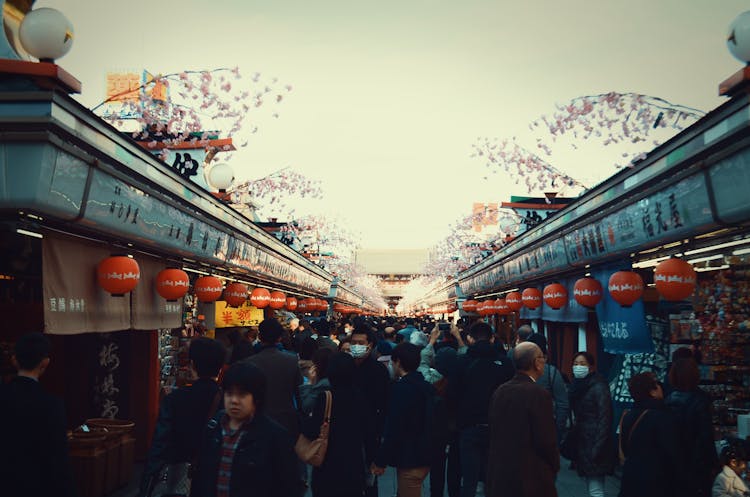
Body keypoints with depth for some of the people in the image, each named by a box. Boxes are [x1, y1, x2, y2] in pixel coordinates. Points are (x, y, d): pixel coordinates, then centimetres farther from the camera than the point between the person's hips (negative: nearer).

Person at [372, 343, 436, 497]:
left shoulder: (401, 388, -19)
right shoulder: (426, 385, 6)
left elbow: (394, 429, -21)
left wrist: (381, 461, -12)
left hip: (409, 458, -8)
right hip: (423, 456, 8)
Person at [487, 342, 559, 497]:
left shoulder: (499, 391, 1)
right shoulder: (539, 394, -18)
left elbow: (494, 433, 7)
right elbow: (547, 440, -15)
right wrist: (555, 466, 2)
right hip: (532, 478, -6)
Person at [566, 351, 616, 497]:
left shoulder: (599, 387, -13)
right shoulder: (577, 385, 10)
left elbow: (604, 419, -16)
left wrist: (597, 448, -20)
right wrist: (570, 439, 10)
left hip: (594, 443, -8)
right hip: (581, 442, 8)